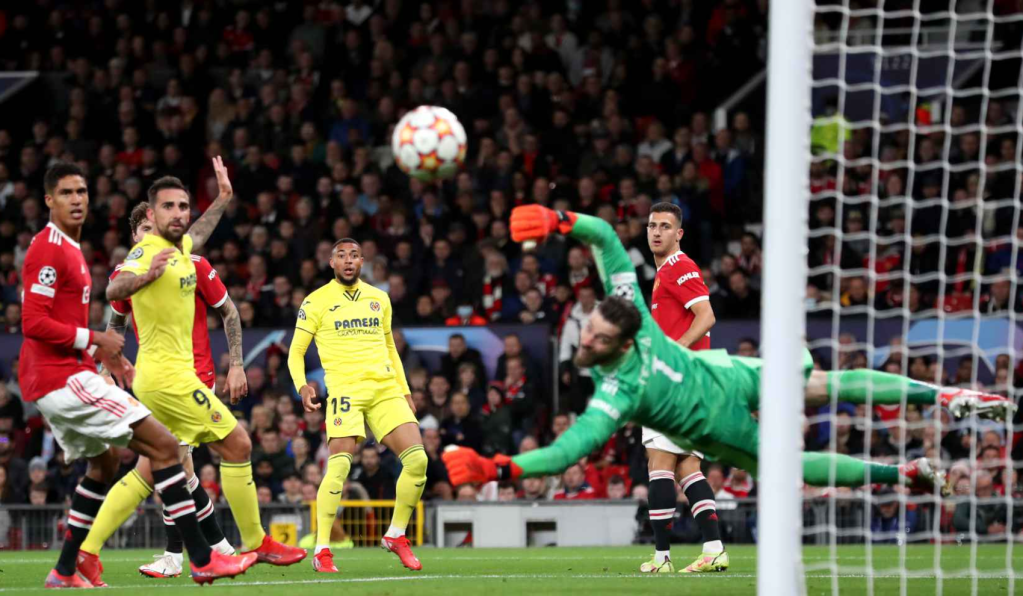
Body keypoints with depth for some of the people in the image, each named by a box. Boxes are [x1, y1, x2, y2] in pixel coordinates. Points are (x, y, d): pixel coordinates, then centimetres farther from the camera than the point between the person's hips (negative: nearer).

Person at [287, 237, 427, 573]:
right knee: (339, 465, -21)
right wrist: (302, 386, -13)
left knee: (417, 459, -9)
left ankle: (396, 535, 11)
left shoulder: (379, 299, 17)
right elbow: (295, 352, 5)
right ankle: (321, 550, -14)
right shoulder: (316, 302, 3)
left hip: (386, 389, 5)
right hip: (345, 390, -4)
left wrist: (405, 391, 21)